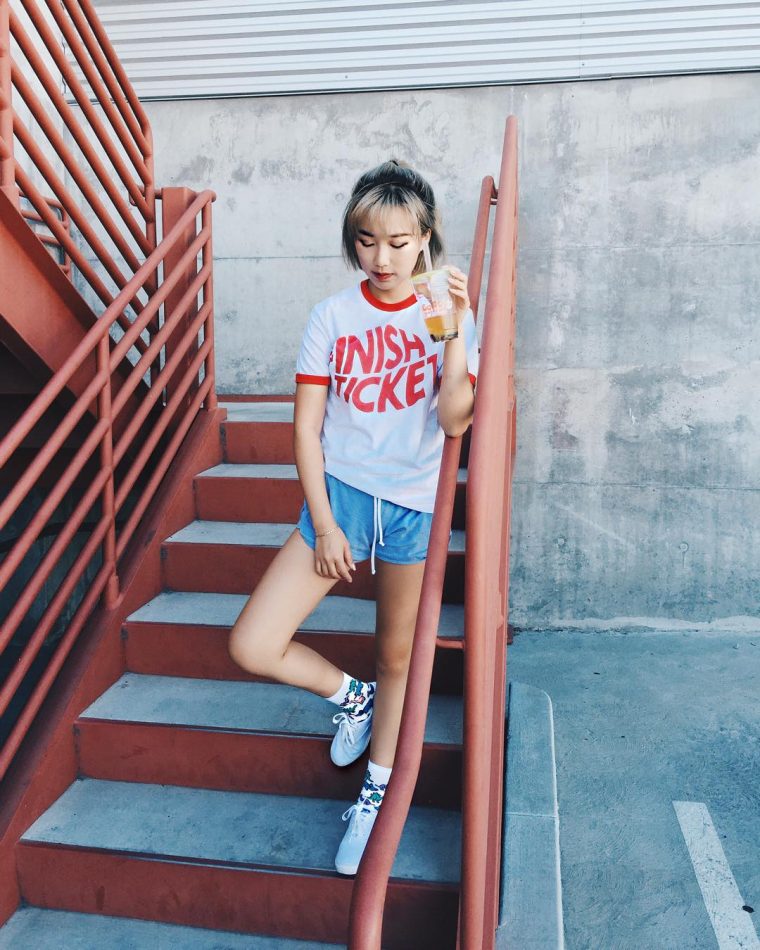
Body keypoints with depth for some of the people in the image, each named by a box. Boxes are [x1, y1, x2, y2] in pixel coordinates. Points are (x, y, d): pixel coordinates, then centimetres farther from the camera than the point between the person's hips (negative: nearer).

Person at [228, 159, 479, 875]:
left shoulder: (447, 314, -1)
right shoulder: (332, 316, 0)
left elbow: (454, 422, -14)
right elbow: (306, 427, -1)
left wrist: (453, 330, -23)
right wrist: (322, 523, -6)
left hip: (413, 503, -1)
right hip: (339, 493, 1)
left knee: (397, 660, 12)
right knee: (251, 646, -7)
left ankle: (377, 794, 36)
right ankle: (348, 695, 23)